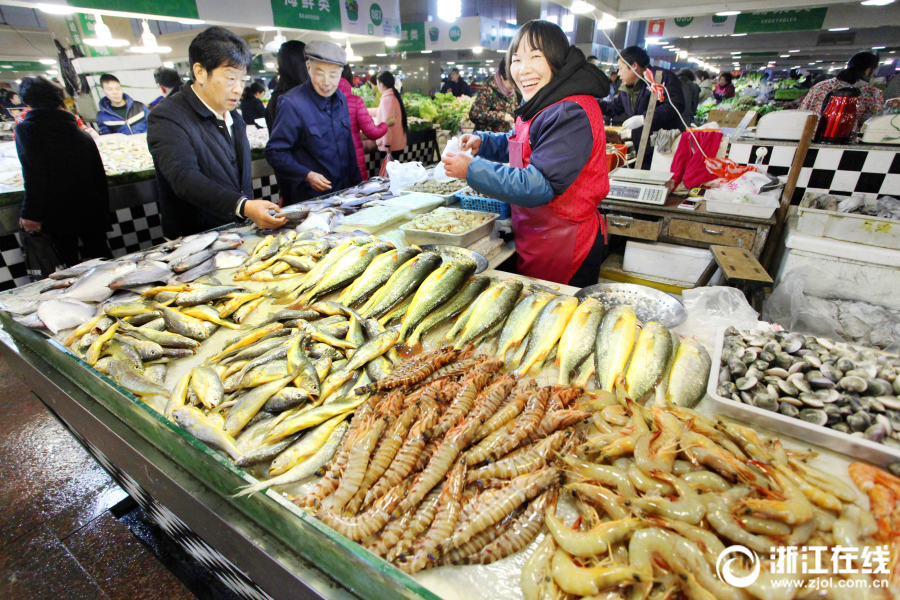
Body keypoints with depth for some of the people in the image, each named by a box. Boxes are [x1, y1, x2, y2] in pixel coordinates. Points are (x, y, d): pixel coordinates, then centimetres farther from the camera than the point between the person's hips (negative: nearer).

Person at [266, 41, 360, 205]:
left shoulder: (341, 99, 7)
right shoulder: (292, 104, -15)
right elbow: (275, 152, -14)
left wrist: (356, 182, 11)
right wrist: (307, 175, -26)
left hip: (344, 192, 6)